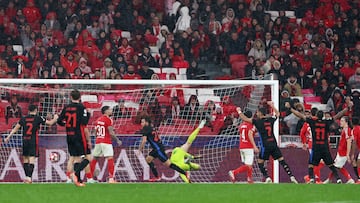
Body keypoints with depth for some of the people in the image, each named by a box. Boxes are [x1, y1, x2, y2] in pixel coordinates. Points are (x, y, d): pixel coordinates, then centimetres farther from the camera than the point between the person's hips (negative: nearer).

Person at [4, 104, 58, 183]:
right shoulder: (38, 118, -3)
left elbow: (15, 128, 8)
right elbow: (50, 123, 4)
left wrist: (8, 137, 16)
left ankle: (27, 176, 12)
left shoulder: (23, 119, 5)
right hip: (33, 141, -3)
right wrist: (55, 118, 24)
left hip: (25, 141, 3)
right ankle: (29, 177, -14)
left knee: (25, 159, 13)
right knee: (32, 160, -5)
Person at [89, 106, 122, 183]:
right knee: (110, 159, -9)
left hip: (98, 142, 7)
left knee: (94, 159, 13)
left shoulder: (98, 120, 13)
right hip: (106, 142, -7)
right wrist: (117, 140, -5)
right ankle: (111, 178, -17)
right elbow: (111, 133, -15)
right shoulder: (108, 120, -10)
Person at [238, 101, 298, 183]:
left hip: (265, 145, -5)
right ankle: (291, 177, -2)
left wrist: (239, 111, 13)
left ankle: (267, 178, -5)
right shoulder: (270, 120, 6)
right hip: (274, 144, 5)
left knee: (260, 162, 8)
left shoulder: (258, 121, -7)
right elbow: (277, 114, 29)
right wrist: (272, 105, 39)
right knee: (282, 161, 5)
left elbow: (245, 119, -3)